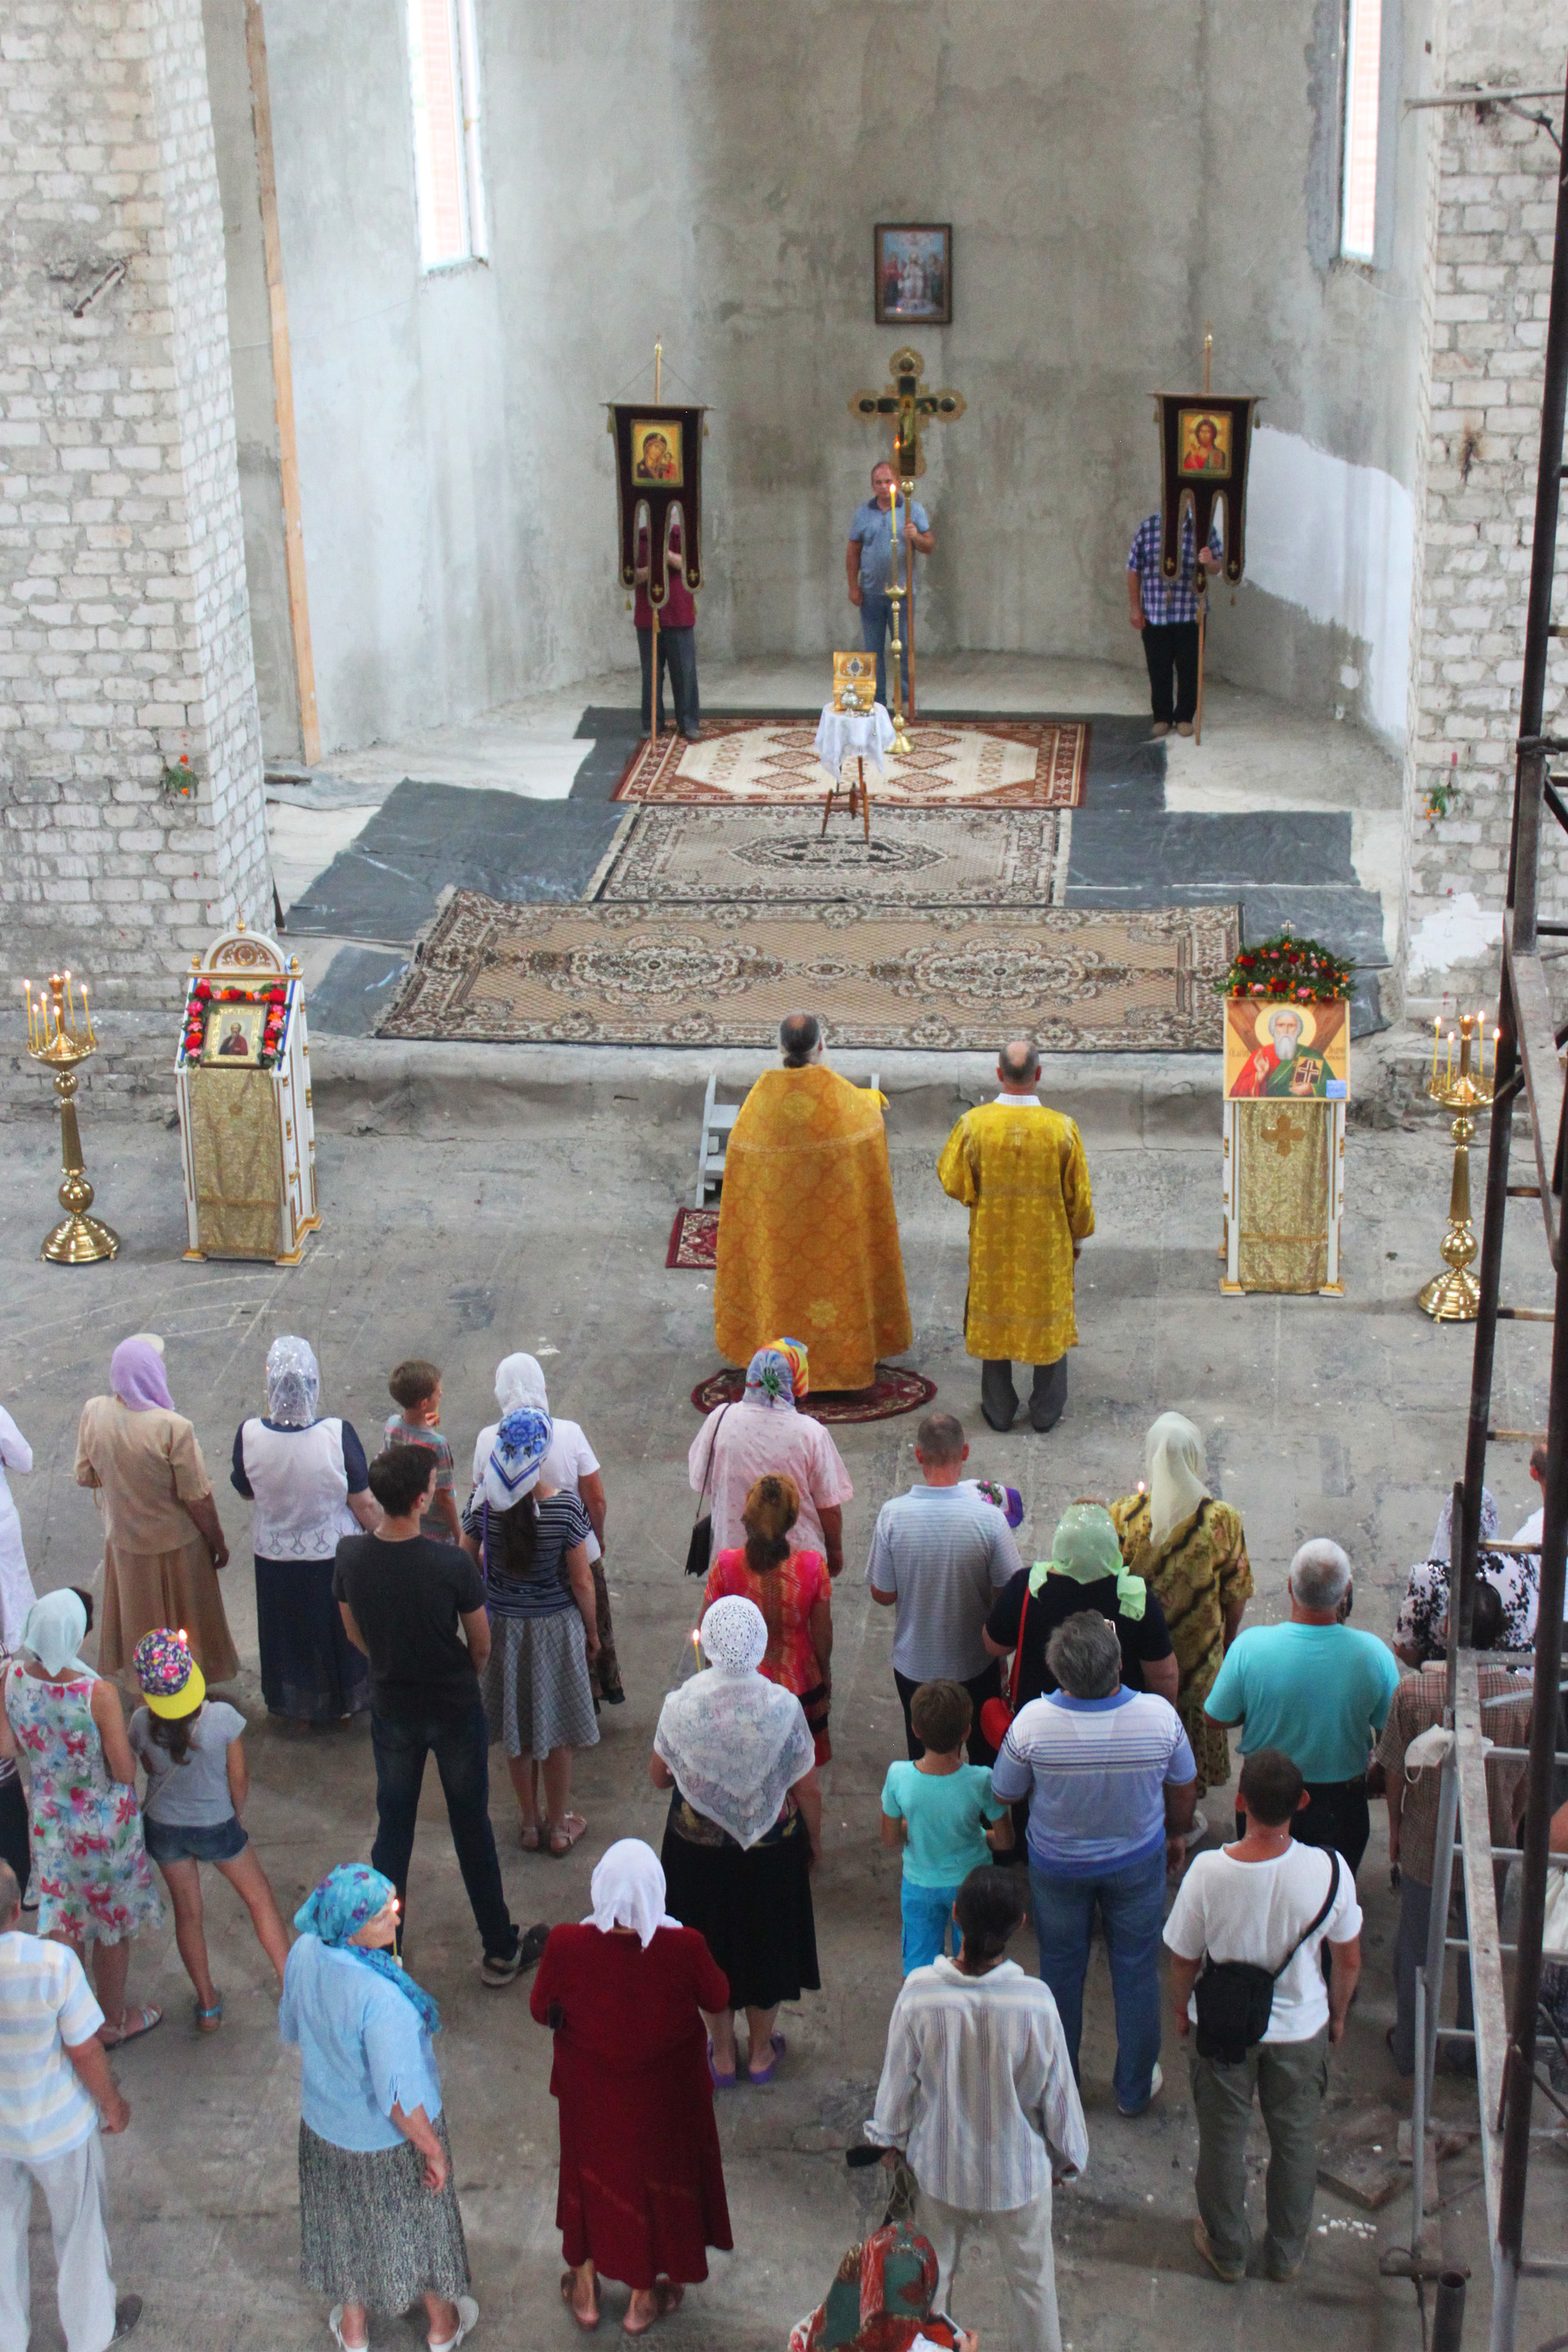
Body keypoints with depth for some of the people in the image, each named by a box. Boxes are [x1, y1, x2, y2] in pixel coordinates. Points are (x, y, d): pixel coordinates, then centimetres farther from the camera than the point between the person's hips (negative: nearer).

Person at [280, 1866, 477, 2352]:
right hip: (389, 2137, -5)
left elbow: (291, 2028, 0)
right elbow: (399, 2098, -32)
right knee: (417, 2221, 23)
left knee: (345, 2223, 29)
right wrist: (434, 2150, -15)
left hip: (324, 2124, 5)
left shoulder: (304, 1954, -21)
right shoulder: (381, 1999, -41)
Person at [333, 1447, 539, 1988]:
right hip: (455, 1709, -3)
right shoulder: (451, 1564, -26)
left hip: (391, 1710, 3)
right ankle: (500, 1951, 26)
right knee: (472, 1826, 14)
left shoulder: (351, 1556, -15)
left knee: (393, 1827, 17)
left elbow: (354, 1633, 2)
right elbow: (481, 1645, -12)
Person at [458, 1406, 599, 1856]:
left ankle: (530, 1823, 32)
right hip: (554, 1625, -2)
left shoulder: (482, 1506, -16)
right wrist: (592, 1631, 3)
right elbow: (582, 1582, -13)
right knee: (556, 1731, 15)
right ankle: (559, 1826, 29)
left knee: (516, 1732, 19)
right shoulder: (565, 1509, -22)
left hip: (501, 1625, 2)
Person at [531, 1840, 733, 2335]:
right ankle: (644, 2298, 44)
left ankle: (585, 2289, 46)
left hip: (591, 2094, 1)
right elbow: (717, 1999, -11)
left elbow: (541, 2010, -10)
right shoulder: (684, 1946, -31)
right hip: (663, 2097, 0)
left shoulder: (566, 1945, -29)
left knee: (591, 2173, 27)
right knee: (658, 2176, 24)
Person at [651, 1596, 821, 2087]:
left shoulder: (680, 1705, -22)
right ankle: (761, 2052, 40)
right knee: (766, 1940, 22)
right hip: (771, 1846, 0)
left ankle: (722, 2055, 38)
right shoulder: (783, 1706, -24)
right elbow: (809, 1792, -13)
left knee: (710, 1943, 21)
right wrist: (814, 1841, 6)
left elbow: (658, 1776, -5)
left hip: (698, 1844, 0)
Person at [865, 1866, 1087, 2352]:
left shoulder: (919, 1992, -26)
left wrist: (890, 2138, 11)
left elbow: (898, 2080, -10)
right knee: (1031, 2277, 25)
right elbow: (1057, 2091, -14)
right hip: (1018, 2170, -1)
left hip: (938, 2168, 1)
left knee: (933, 2273, 27)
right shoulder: (1035, 2002, -28)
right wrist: (1066, 2155, 6)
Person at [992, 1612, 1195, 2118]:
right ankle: (1135, 2087, 39)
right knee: (1137, 1972, 21)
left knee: (1061, 1969, 23)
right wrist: (1176, 1834, 12)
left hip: (1057, 1865, 0)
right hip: (1138, 1862, 0)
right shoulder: (1160, 1716, -27)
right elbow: (1183, 1790, -8)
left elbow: (1005, 1792, -12)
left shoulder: (1032, 1722, -30)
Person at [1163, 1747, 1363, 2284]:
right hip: (1300, 2028, 1)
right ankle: (1287, 2252, 44)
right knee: (1295, 2139, 25)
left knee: (1223, 2139, 23)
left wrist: (1180, 2009, 8)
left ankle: (1226, 2251, 42)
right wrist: (1337, 2013, 10)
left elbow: (1184, 1960, -13)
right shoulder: (1329, 1870, -25)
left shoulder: (1207, 1872, -28)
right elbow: (1349, 1961, -10)